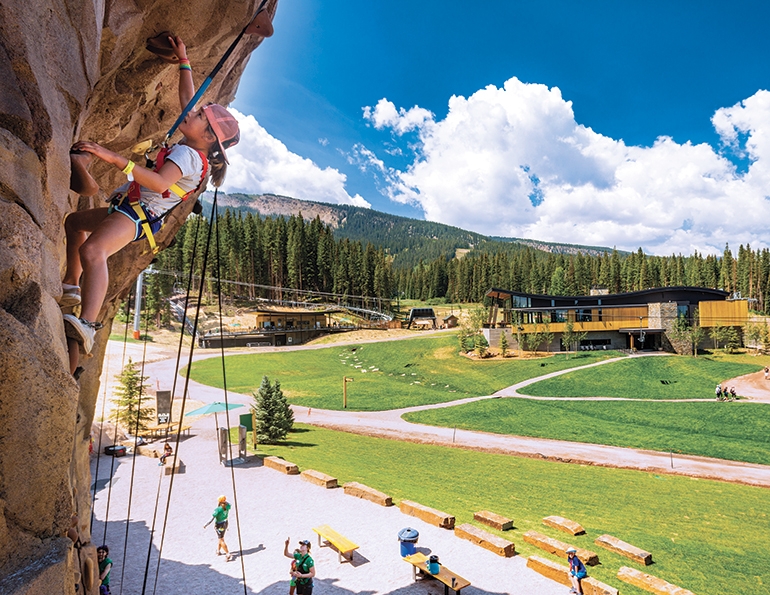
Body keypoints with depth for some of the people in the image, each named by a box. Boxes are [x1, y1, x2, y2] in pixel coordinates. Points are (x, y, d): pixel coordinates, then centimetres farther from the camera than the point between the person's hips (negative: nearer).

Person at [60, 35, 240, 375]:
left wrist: (116, 159, -36)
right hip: (130, 210, 11)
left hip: (138, 213, -11)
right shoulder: (195, 149, 11)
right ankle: (72, 287, 36)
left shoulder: (188, 155, -17)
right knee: (74, 222, 31)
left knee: (92, 251, -38)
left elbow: (160, 183, -35)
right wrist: (184, 61, 25)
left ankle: (87, 324, -51)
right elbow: (186, 99, 24)